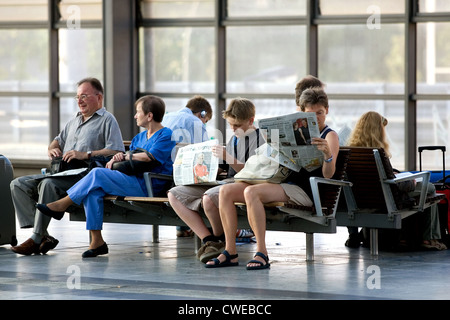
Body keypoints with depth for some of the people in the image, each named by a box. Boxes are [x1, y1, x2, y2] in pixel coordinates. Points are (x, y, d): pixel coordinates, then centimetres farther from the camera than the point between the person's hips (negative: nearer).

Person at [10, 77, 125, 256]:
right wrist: (52, 149, 13)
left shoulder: (107, 120, 3)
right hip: (62, 174, 9)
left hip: (85, 176, -9)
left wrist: (86, 154, -20)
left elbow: (117, 152, -12)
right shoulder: (74, 121, 30)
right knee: (18, 184, -9)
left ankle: (36, 240, -33)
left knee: (48, 184, -36)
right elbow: (57, 141, 39)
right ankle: (42, 235, -21)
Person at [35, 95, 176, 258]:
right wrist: (115, 160, -4)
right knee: (92, 191, -19)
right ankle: (97, 241, -22)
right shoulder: (139, 138, 26)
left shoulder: (166, 135, -1)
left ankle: (62, 204, -9)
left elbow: (149, 157, -17)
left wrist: (125, 156, -4)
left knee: (97, 173, -22)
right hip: (132, 182, 8)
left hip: (147, 186, -8)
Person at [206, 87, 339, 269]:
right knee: (226, 191, -9)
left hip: (303, 189, -8)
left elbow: (328, 175, -12)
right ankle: (230, 251, -13)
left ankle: (262, 253, -33)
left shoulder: (330, 136, 2)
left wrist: (328, 154, -31)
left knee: (251, 192, -33)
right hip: (282, 181, 8)